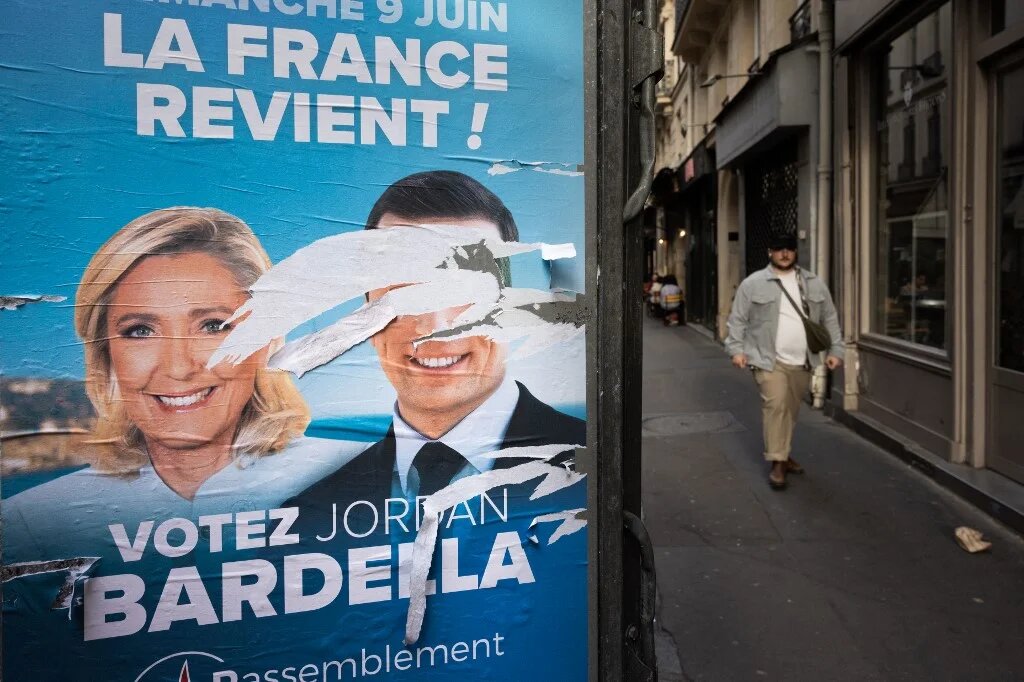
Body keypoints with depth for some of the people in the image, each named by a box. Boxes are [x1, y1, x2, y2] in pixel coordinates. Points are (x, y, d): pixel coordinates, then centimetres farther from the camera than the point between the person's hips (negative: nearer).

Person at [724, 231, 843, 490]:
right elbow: (738, 319, 0)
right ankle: (778, 462, -6)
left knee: (791, 409, 13)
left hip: (801, 362, 4)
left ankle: (783, 453, 29)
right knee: (775, 405, -14)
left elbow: (830, 319, 13)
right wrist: (736, 349, -9)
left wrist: (835, 350, 7)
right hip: (769, 360, -4)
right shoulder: (753, 284, -2)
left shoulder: (814, 284, 8)